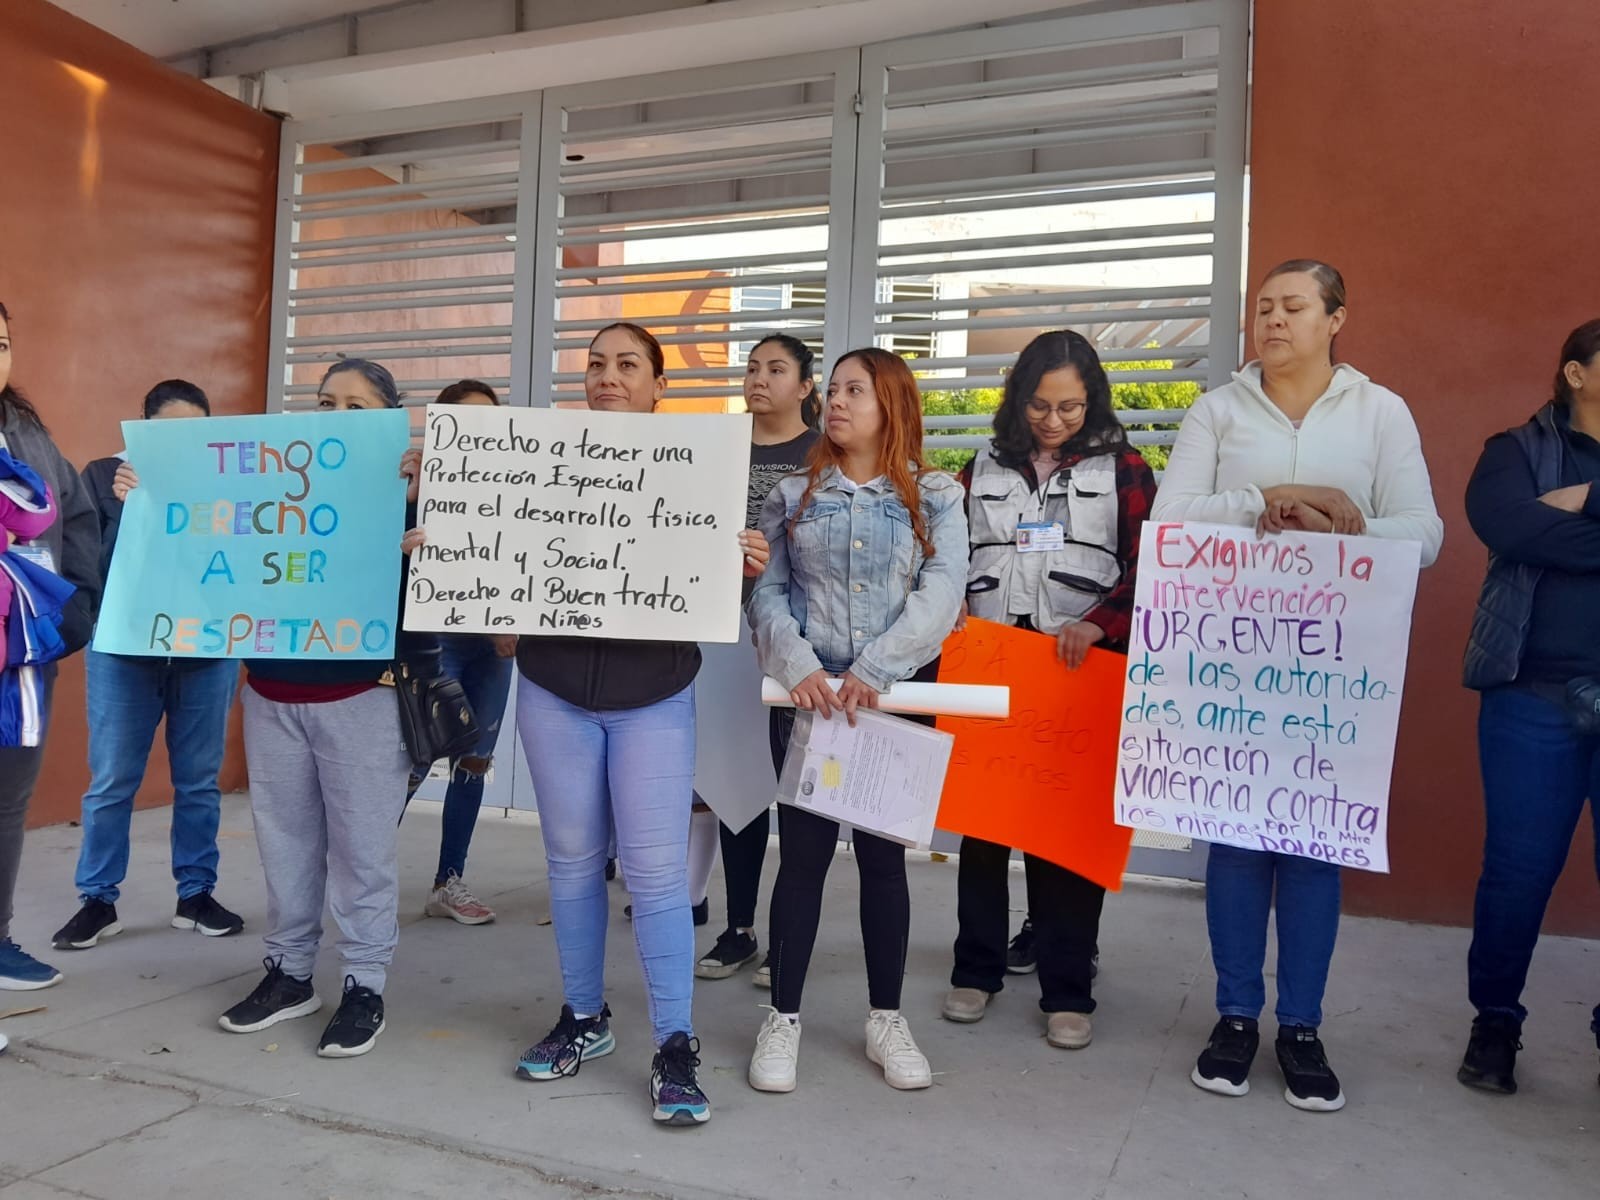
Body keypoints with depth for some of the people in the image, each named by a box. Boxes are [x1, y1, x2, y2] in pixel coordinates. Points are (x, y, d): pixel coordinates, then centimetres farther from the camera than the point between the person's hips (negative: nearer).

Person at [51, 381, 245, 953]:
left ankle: (196, 894, 21)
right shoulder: (104, 475, 2)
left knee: (199, 781, 9)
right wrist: (128, 505, -19)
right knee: (110, 782, 5)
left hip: (207, 650, 1)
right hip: (125, 649, -1)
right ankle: (98, 900, 19)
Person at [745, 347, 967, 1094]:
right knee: (802, 852, 3)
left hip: (897, 696, 0)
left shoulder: (935, 497, 3)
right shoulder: (793, 495, 8)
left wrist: (874, 671, -21)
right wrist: (797, 668, -18)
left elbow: (941, 595, -9)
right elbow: (767, 593, -1)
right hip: (807, 694, 1)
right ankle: (783, 1018, 16)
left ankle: (886, 1019, 23)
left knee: (884, 854, 9)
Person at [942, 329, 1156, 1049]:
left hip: (1081, 673, -2)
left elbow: (1147, 567, -2)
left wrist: (1099, 624, -17)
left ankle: (1067, 993, 13)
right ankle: (977, 971, 22)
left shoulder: (1121, 468, 5)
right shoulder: (986, 468, 12)